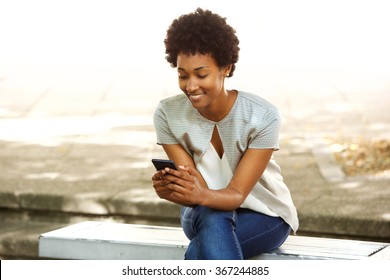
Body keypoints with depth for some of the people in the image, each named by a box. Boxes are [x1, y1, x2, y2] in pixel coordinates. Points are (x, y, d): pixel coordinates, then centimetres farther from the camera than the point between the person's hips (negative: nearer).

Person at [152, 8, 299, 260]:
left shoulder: (262, 116, -25)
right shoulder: (168, 115, -16)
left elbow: (238, 194, -27)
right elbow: (197, 193, -20)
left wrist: (202, 195, -50)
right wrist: (171, 190, -45)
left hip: (264, 215, -2)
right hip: (204, 214, 2)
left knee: (199, 254, -33)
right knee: (213, 219, -37)